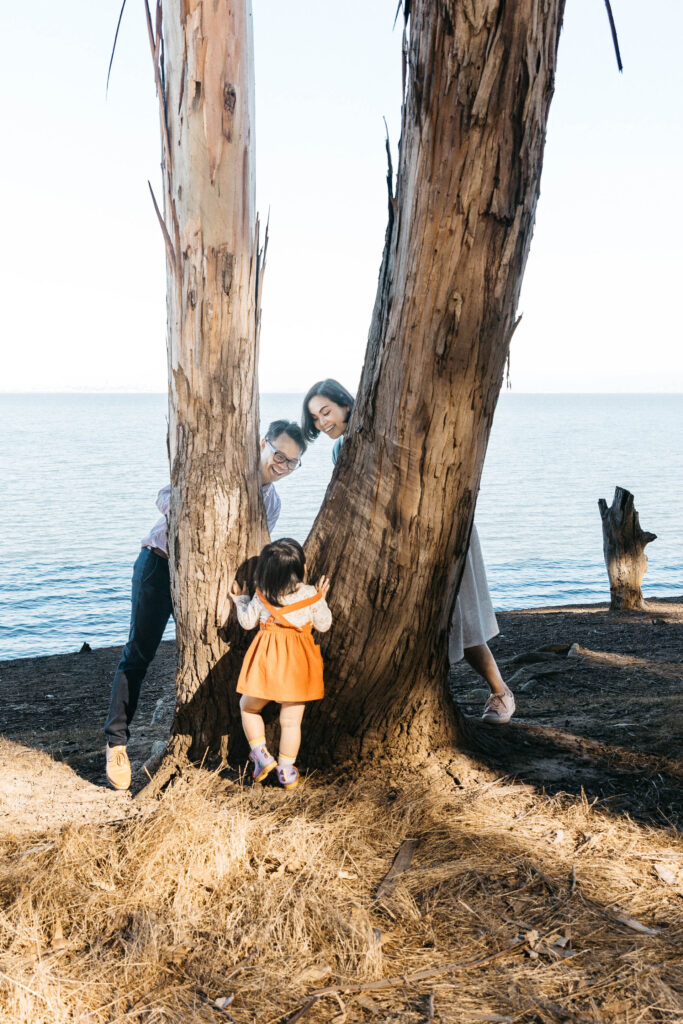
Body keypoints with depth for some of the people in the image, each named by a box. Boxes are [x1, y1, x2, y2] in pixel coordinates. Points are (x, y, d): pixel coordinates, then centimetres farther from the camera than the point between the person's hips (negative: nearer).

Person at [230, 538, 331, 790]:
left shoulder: (261, 596, -5)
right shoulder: (312, 595, -6)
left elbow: (247, 622, 8)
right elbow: (323, 625, 7)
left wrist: (240, 599, 25)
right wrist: (321, 599, 20)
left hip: (267, 660, -1)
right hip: (298, 663, 1)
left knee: (248, 706, 20)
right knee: (291, 720, 10)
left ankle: (261, 754, 10)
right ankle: (286, 770, 15)